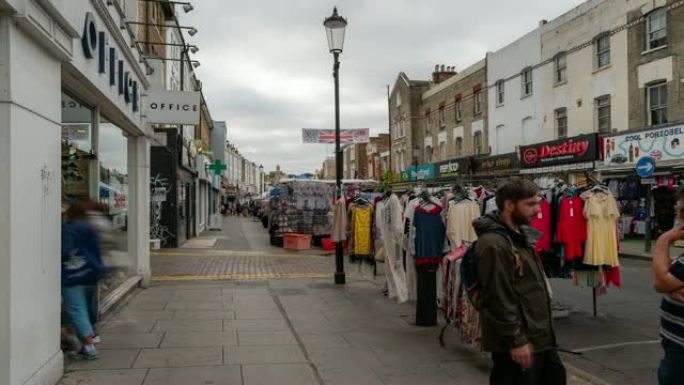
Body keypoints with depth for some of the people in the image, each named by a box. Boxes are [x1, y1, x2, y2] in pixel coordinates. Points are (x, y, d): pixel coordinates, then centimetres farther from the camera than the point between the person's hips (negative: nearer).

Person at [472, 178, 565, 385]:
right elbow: (499, 300, -24)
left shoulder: (520, 235, 12)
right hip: (518, 343, -10)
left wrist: (545, 329, 21)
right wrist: (516, 341, -22)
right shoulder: (493, 244, -22)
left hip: (539, 336, 10)